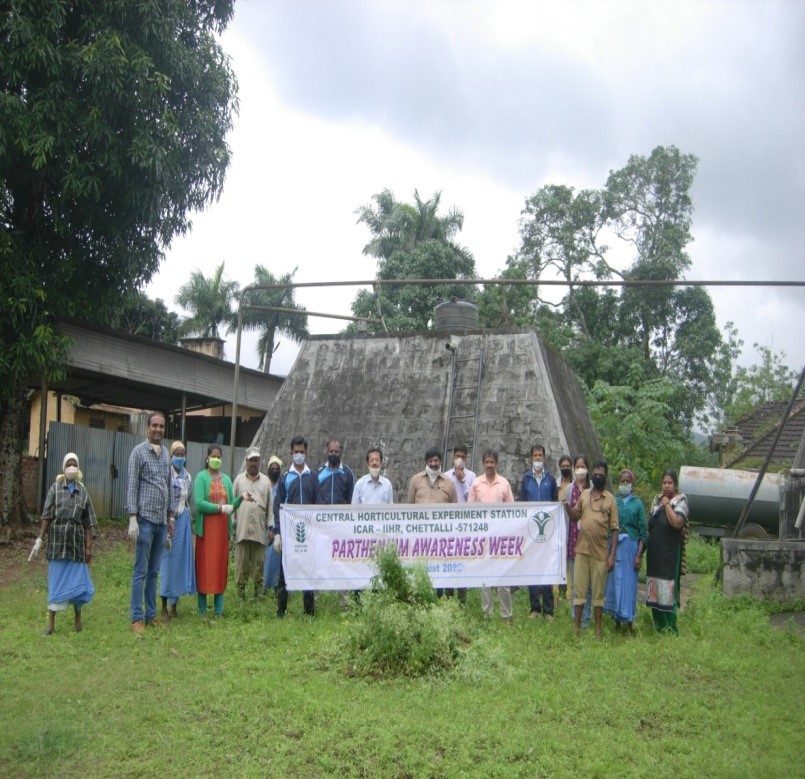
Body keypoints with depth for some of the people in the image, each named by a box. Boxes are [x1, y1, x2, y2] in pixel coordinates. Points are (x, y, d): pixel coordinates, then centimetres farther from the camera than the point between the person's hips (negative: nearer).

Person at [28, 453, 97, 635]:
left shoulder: (83, 492, 5)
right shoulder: (55, 488, 1)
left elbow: (88, 522, 3)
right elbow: (46, 516, -3)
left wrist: (89, 546, -1)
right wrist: (39, 539, -9)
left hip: (76, 541, 1)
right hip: (57, 540, -1)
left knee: (76, 580, 7)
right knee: (56, 581, 4)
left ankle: (78, 618, 20)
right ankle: (51, 622, 10)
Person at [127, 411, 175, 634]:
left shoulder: (166, 453, 14)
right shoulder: (139, 451, -4)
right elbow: (132, 486, -8)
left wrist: (171, 516, 16)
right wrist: (132, 518, -13)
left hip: (162, 520, 6)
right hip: (145, 519, -6)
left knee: (154, 571, 10)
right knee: (141, 571, -3)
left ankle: (151, 615, 16)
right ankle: (137, 618, 1)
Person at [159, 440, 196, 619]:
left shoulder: (187, 476, 11)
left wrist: (191, 523, 15)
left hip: (184, 521, 6)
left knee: (181, 559, 8)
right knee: (168, 560, -2)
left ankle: (174, 604, 17)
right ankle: (164, 607, 5)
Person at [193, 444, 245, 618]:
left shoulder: (226, 479, 14)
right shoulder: (201, 477, -1)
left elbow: (231, 506, 12)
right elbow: (199, 503, -12)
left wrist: (241, 498, -5)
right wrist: (220, 508, -18)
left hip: (222, 529, 4)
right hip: (206, 527, -4)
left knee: (221, 566, 4)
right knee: (204, 566, -2)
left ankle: (219, 608, 9)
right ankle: (202, 608, 5)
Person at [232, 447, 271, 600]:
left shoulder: (265, 481, 12)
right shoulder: (239, 479, 10)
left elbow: (270, 506, 11)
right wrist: (232, 524, 3)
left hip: (259, 529, 1)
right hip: (242, 528, -1)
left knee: (259, 562, 3)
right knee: (241, 561, -1)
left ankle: (259, 593, 9)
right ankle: (241, 592, 5)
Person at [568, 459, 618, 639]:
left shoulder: (610, 499, 0)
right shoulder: (584, 494, 8)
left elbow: (614, 529, -2)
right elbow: (575, 516, 15)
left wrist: (612, 555, -7)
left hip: (600, 553, -2)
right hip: (582, 550, 2)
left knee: (599, 592, 6)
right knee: (579, 589, 5)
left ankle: (598, 629, 15)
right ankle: (577, 627, 14)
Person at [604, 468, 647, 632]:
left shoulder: (637, 504, 5)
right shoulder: (612, 501, 6)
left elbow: (643, 532, 2)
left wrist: (639, 555, -6)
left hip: (631, 547, -1)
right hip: (614, 546, 1)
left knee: (629, 583, 0)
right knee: (614, 581, 4)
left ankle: (628, 622, 8)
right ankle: (616, 621, 15)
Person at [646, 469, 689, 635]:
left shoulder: (680, 501, -5)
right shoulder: (656, 500, 14)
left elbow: (677, 523, -21)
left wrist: (667, 504, -15)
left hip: (670, 553, -6)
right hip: (654, 552, 7)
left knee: (667, 589, -8)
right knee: (654, 590, 9)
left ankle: (670, 629, -1)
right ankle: (659, 626, 18)